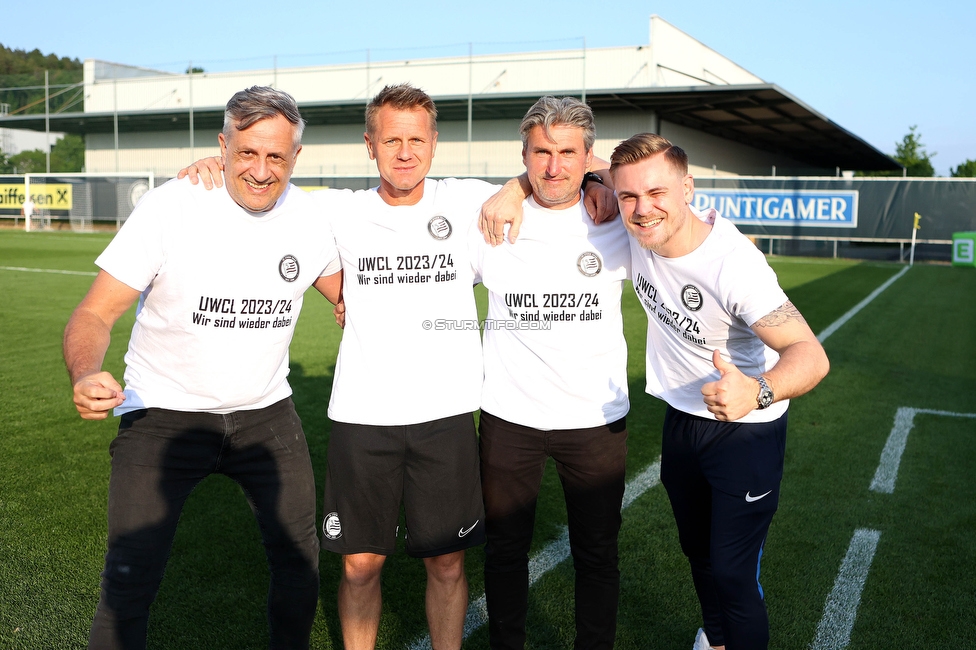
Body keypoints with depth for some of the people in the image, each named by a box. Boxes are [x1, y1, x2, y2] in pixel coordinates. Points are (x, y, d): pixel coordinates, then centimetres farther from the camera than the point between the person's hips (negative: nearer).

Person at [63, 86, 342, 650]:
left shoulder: (310, 217, -4)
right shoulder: (170, 207, -16)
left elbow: (347, 295, 14)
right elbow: (96, 312, -16)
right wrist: (86, 375, -37)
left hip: (266, 413, 4)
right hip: (162, 414, -3)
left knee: (300, 561, 13)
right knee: (129, 581, -9)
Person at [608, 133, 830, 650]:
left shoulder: (732, 263, -33)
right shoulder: (639, 228, -16)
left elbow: (811, 354, -37)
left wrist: (757, 392, -59)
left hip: (745, 432, -6)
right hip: (682, 419, 6)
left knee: (731, 573, -5)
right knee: (697, 550, 23)